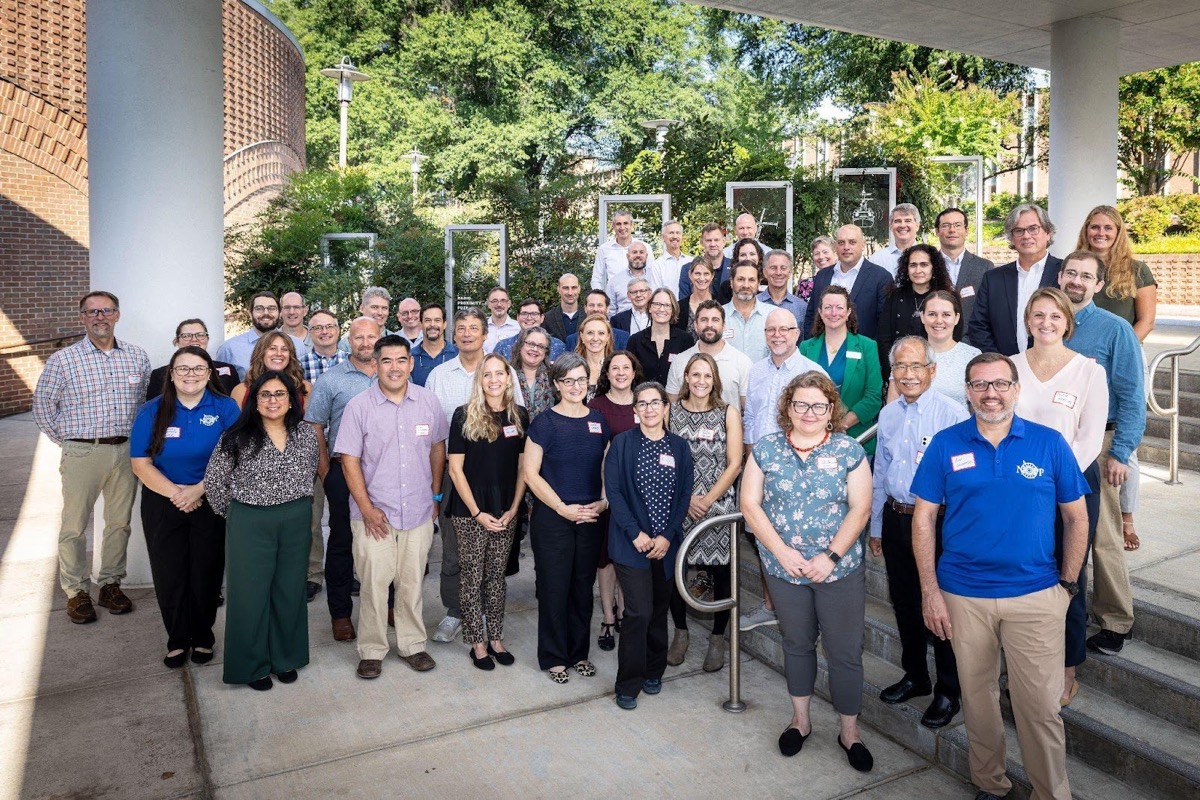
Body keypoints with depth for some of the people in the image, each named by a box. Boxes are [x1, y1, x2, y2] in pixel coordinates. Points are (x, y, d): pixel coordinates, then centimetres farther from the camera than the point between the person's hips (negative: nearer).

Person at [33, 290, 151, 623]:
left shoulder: (137, 356, 6)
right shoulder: (63, 360, -2)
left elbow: (147, 400, 15)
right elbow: (43, 406, 5)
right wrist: (66, 439, 2)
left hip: (126, 451, 3)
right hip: (82, 452, -2)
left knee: (120, 522, 10)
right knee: (74, 525, 2)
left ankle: (110, 584, 24)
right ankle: (76, 591, 16)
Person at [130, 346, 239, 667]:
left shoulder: (225, 408, -3)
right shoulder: (151, 411, 1)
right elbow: (140, 463, -3)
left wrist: (198, 490, -16)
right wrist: (174, 492, -15)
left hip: (211, 505, -1)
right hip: (162, 505, 1)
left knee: (206, 572, 5)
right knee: (169, 573, 5)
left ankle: (203, 637, 22)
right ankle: (177, 639, 22)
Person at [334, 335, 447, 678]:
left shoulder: (428, 401, 1)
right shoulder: (358, 406, -7)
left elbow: (437, 447, 12)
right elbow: (349, 461, -6)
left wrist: (435, 495, 12)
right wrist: (367, 508, -10)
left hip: (419, 512, 2)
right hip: (374, 513, -2)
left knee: (412, 582, 12)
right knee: (373, 583, 3)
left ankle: (412, 644, 27)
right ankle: (372, 651, 20)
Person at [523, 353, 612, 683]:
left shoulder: (599, 421, 6)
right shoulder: (545, 423, -6)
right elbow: (531, 473, -8)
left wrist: (603, 502, -3)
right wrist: (563, 508, -13)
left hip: (590, 518, 4)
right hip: (551, 518, -4)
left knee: (583, 586, 12)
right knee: (554, 587, 4)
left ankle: (579, 652, 28)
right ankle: (554, 657, 20)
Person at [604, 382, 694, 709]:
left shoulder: (679, 446, 5)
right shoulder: (621, 443, -3)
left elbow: (684, 495, 3)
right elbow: (613, 491, -7)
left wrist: (667, 536, -7)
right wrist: (636, 534, -13)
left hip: (666, 543, 3)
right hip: (631, 543, -3)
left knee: (660, 608, 12)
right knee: (639, 611, -9)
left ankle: (653, 672, 31)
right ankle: (627, 685, 5)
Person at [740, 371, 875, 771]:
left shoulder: (849, 451, -3)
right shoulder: (766, 449, -1)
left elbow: (859, 509, -7)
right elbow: (750, 504, -4)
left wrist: (831, 557, -15)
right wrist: (782, 552, -13)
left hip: (839, 570, -1)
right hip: (784, 568, 2)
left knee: (845, 651, 6)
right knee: (797, 644, 17)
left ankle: (850, 731, 24)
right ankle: (800, 719, 35)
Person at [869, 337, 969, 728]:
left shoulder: (954, 415, -14)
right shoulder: (887, 414, 7)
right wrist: (876, 526, 17)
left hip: (938, 523, -6)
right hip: (895, 518, 6)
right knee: (904, 603, 18)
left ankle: (949, 692, 24)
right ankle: (915, 677, 38)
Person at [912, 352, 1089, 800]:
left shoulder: (1050, 444, -1)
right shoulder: (946, 445, -1)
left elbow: (1076, 517, 6)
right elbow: (924, 518, 0)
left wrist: (1068, 584, 2)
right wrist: (930, 591, -4)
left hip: (1036, 596, -1)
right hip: (963, 595, 1)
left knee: (1041, 706, 2)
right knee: (977, 697, 14)